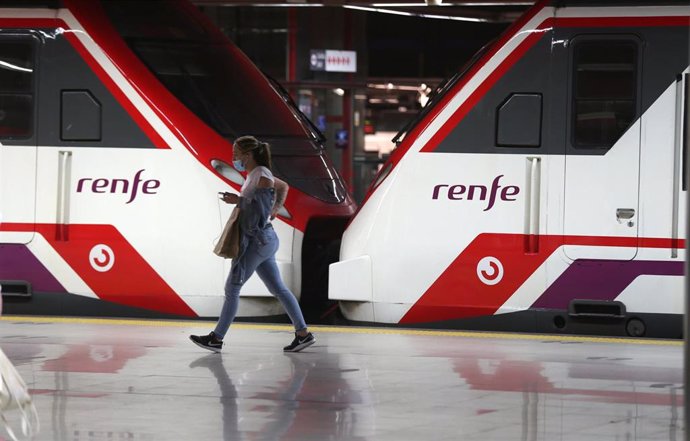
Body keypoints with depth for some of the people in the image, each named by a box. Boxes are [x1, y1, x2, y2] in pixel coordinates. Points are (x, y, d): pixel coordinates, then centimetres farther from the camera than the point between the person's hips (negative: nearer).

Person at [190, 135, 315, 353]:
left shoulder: (262, 175, -14)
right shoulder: (254, 175, 14)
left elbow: (264, 205, -21)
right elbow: (284, 187, 29)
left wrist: (240, 200, -16)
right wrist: (275, 210, 18)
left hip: (258, 240, -10)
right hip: (256, 240, 10)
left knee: (232, 286, -6)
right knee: (277, 288, 9)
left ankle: (217, 338, -3)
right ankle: (303, 333, 8)